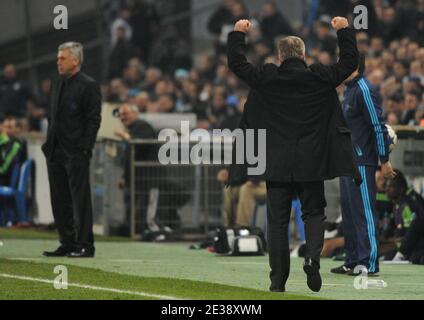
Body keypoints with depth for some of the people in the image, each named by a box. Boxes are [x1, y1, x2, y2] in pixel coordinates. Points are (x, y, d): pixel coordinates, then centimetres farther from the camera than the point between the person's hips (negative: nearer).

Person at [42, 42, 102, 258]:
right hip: (56, 152, 8)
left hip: (76, 153, -8)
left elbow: (93, 120, -11)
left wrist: (85, 149, -17)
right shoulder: (58, 85, 17)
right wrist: (49, 144, 12)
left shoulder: (89, 86, -7)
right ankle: (67, 243, 15)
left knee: (80, 200, -5)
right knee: (59, 201, 9)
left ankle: (85, 246, -2)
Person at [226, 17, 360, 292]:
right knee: (313, 213, 13)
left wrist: (238, 34, 21)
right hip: (312, 162, 0)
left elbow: (237, 63, 8)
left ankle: (278, 280, 3)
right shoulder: (320, 78, -4)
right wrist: (344, 31, 21)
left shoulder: (266, 79, -4)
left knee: (278, 220, 5)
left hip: (277, 163, 0)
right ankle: (312, 256, -14)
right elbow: (350, 62, 9)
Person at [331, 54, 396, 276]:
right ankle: (352, 261, 18)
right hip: (348, 161, 10)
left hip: (362, 162, -10)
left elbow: (379, 126, -17)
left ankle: (369, 263, -8)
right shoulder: (350, 89, 15)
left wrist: (384, 160, -18)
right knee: (348, 209, 12)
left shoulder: (364, 91, -14)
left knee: (364, 210, -9)